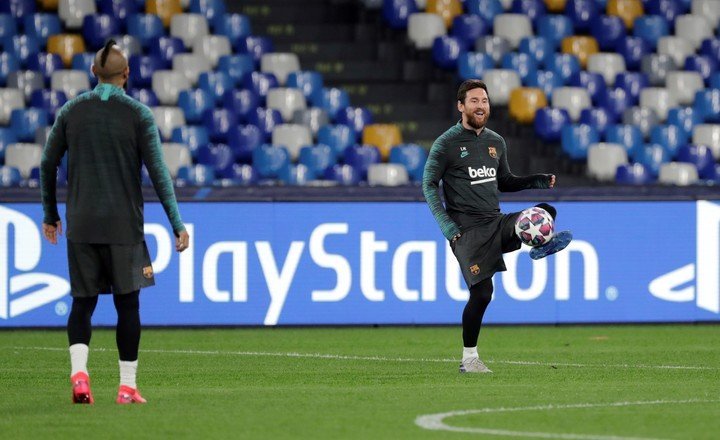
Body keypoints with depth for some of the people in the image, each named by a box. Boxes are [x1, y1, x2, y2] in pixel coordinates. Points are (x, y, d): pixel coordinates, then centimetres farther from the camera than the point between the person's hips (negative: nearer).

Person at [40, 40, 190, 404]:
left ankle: (78, 372, -15)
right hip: (124, 224, -2)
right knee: (127, 304, 6)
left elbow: (48, 165, 8)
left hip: (81, 224, 2)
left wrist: (50, 215, 19)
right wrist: (177, 224, -4)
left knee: (83, 302, 7)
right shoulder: (138, 114, -3)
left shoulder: (71, 111, 5)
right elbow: (158, 172, -7)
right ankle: (127, 387, 6)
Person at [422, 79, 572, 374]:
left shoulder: (496, 142, 14)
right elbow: (429, 185, -3)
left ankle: (540, 243, -40)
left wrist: (537, 181, 8)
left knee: (547, 212, -13)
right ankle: (469, 359, -2)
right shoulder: (446, 144, -4)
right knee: (482, 292, -12)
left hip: (496, 223, 6)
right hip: (467, 229, -6)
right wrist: (446, 226, -12)